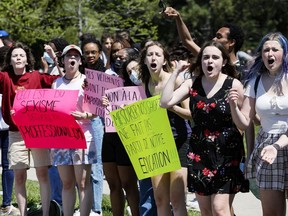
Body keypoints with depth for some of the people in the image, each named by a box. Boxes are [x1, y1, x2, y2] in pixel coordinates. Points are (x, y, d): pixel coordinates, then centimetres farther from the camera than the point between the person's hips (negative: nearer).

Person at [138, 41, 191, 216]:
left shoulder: (175, 81, -10)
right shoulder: (145, 84, 5)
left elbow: (190, 113, -12)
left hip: (179, 141, -5)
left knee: (177, 200, -10)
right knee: (160, 200, 5)